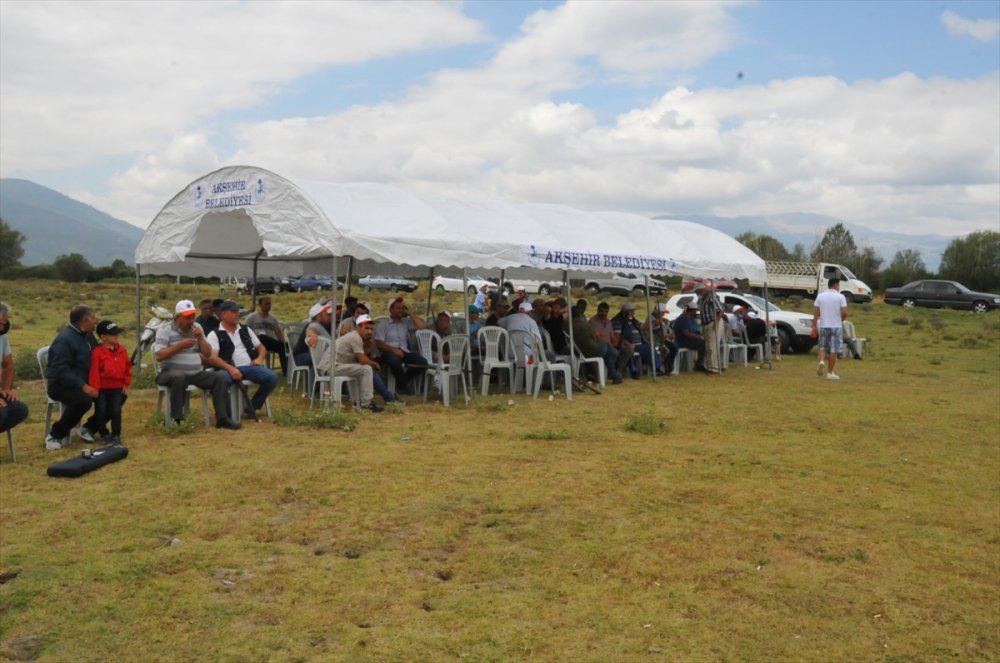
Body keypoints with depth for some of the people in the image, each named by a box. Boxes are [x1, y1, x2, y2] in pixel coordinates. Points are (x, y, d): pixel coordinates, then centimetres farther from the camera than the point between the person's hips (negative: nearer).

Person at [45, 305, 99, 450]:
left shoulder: (88, 335, 8)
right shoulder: (65, 339, -20)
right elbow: (61, 371, -27)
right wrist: (82, 386, -37)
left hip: (84, 382, 9)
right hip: (60, 385, -9)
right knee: (84, 400, -37)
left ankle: (88, 428, 9)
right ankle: (55, 435, -17)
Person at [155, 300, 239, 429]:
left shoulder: (197, 328, 14)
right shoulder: (165, 330, -3)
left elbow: (208, 354, 11)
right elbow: (159, 356, -14)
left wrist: (200, 337, -5)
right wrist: (180, 345, -17)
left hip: (197, 373, 5)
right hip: (172, 373, -5)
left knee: (220, 377, -14)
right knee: (180, 378, -39)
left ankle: (222, 418, -15)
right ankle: (177, 420, -32)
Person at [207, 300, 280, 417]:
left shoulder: (246, 330, 22)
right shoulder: (215, 335, 6)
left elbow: (261, 347, 28)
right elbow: (212, 358, -7)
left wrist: (260, 358, 3)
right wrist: (231, 369, -22)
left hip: (250, 367, 5)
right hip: (229, 369, -4)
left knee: (272, 377, -23)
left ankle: (252, 406, -2)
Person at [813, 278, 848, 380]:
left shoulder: (820, 296, 3)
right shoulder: (840, 297, -6)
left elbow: (816, 313, 1)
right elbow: (844, 313, -11)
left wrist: (814, 326, 6)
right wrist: (841, 320, 9)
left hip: (823, 326, 3)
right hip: (836, 326, -3)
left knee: (823, 347, 16)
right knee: (834, 350, 3)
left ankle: (822, 361, -12)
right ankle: (830, 372, 5)